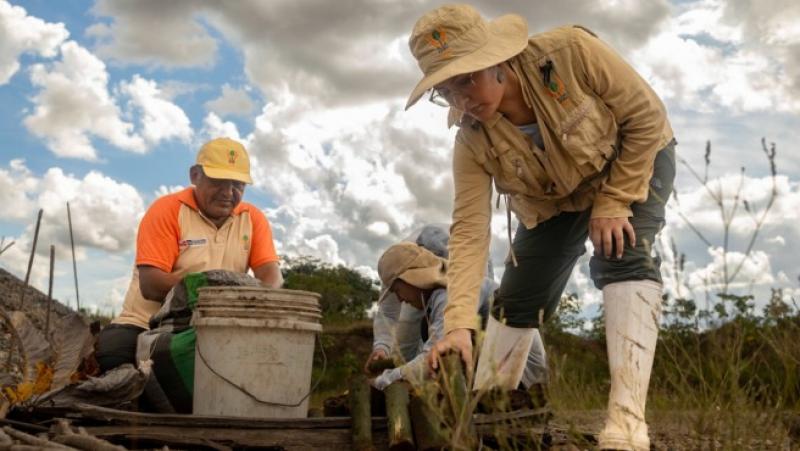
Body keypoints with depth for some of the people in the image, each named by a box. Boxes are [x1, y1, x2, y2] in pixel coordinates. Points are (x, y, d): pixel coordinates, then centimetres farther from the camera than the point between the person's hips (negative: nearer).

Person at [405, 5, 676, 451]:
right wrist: (459, 323, -39)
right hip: (554, 200, 4)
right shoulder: (473, 143, -26)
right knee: (517, 300, 0)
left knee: (622, 258, -30)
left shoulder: (572, 52, -36)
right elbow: (469, 233, -28)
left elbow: (648, 115, -25)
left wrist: (613, 202, -26)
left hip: (635, 160, -3)